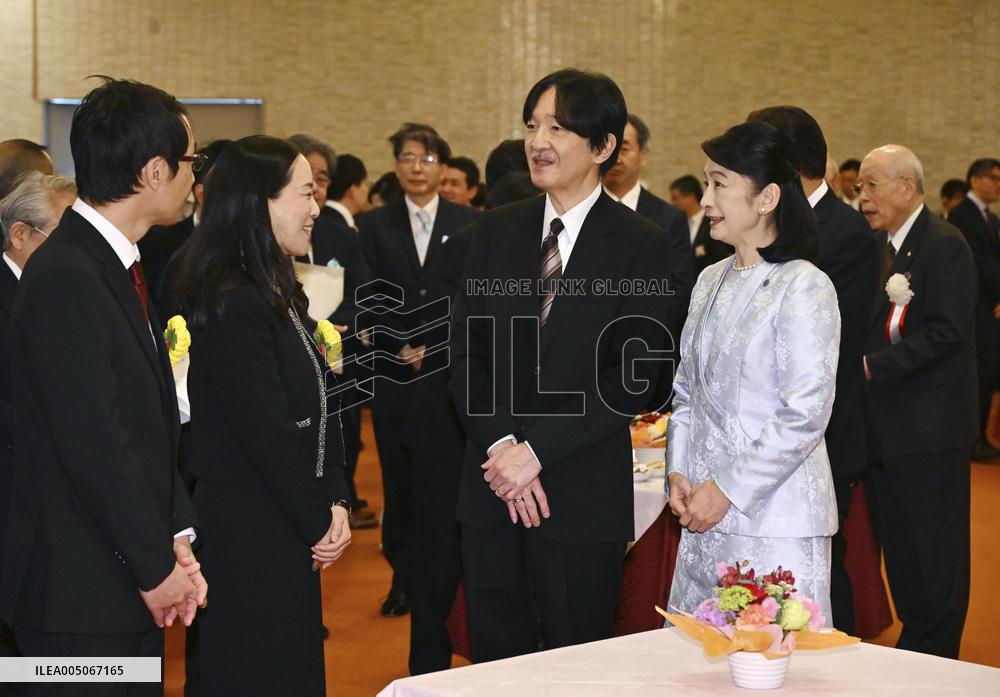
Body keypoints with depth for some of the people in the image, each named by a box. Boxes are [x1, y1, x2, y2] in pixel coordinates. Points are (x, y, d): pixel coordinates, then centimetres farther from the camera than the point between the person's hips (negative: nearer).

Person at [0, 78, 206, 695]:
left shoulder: (119, 267, 10)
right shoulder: (66, 278, -20)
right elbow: (95, 443, -21)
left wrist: (176, 538, 3)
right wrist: (157, 566, -14)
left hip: (132, 582, 9)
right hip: (81, 594, -9)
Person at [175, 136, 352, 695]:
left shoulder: (280, 294, 12)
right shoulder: (234, 304, -20)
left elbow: (319, 408, 11)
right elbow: (266, 432, -20)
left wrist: (335, 501, -2)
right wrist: (319, 523, -11)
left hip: (289, 536, 10)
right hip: (248, 539, -9)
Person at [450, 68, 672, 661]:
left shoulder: (642, 245, -5)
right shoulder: (497, 231, 8)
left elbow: (633, 377, -10)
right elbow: (466, 350, 5)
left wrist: (538, 450, -15)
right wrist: (500, 445, -10)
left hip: (584, 496, -4)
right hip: (492, 486, 4)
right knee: (495, 657, 11)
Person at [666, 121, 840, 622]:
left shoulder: (803, 288, -11)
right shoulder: (711, 282, 13)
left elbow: (806, 414, -15)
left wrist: (727, 490, -13)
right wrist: (678, 471, 4)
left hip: (776, 522, -7)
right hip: (705, 521, 7)